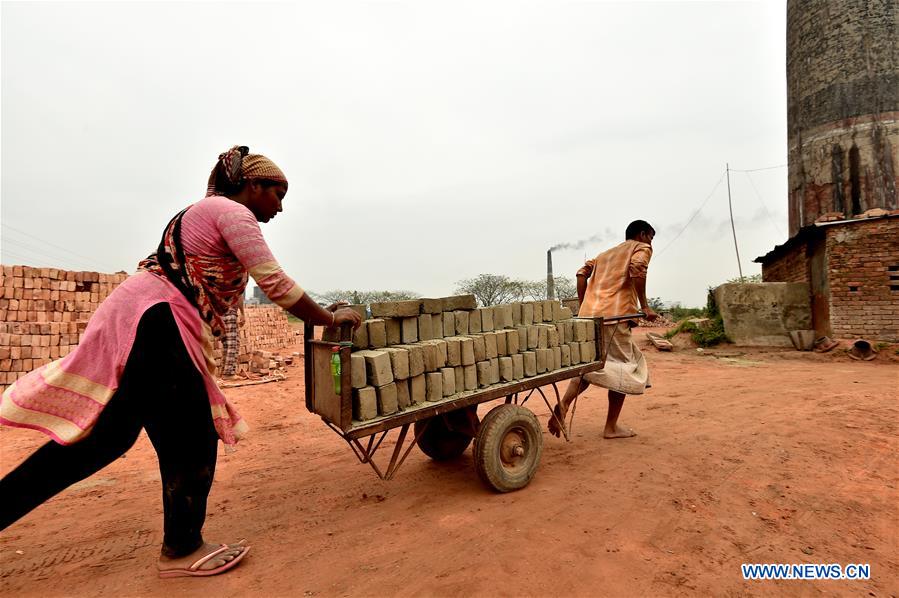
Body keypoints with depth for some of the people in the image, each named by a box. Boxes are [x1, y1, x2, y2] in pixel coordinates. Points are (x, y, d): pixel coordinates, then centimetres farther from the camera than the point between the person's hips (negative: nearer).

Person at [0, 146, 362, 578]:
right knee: (191, 439, 0)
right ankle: (182, 549, 16)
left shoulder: (208, 210, 25)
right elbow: (276, 284, -15)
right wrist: (331, 319, -5)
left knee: (102, 437, 16)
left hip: (134, 316, 11)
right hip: (155, 321, -11)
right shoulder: (234, 213, -8)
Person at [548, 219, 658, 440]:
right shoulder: (642, 248, 11)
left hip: (588, 314, 6)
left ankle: (563, 405, -6)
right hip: (615, 315, -6)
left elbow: (582, 272, 17)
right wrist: (644, 306, -7)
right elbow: (637, 267, -11)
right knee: (622, 368, 6)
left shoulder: (606, 253, 31)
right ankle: (611, 427, 11)